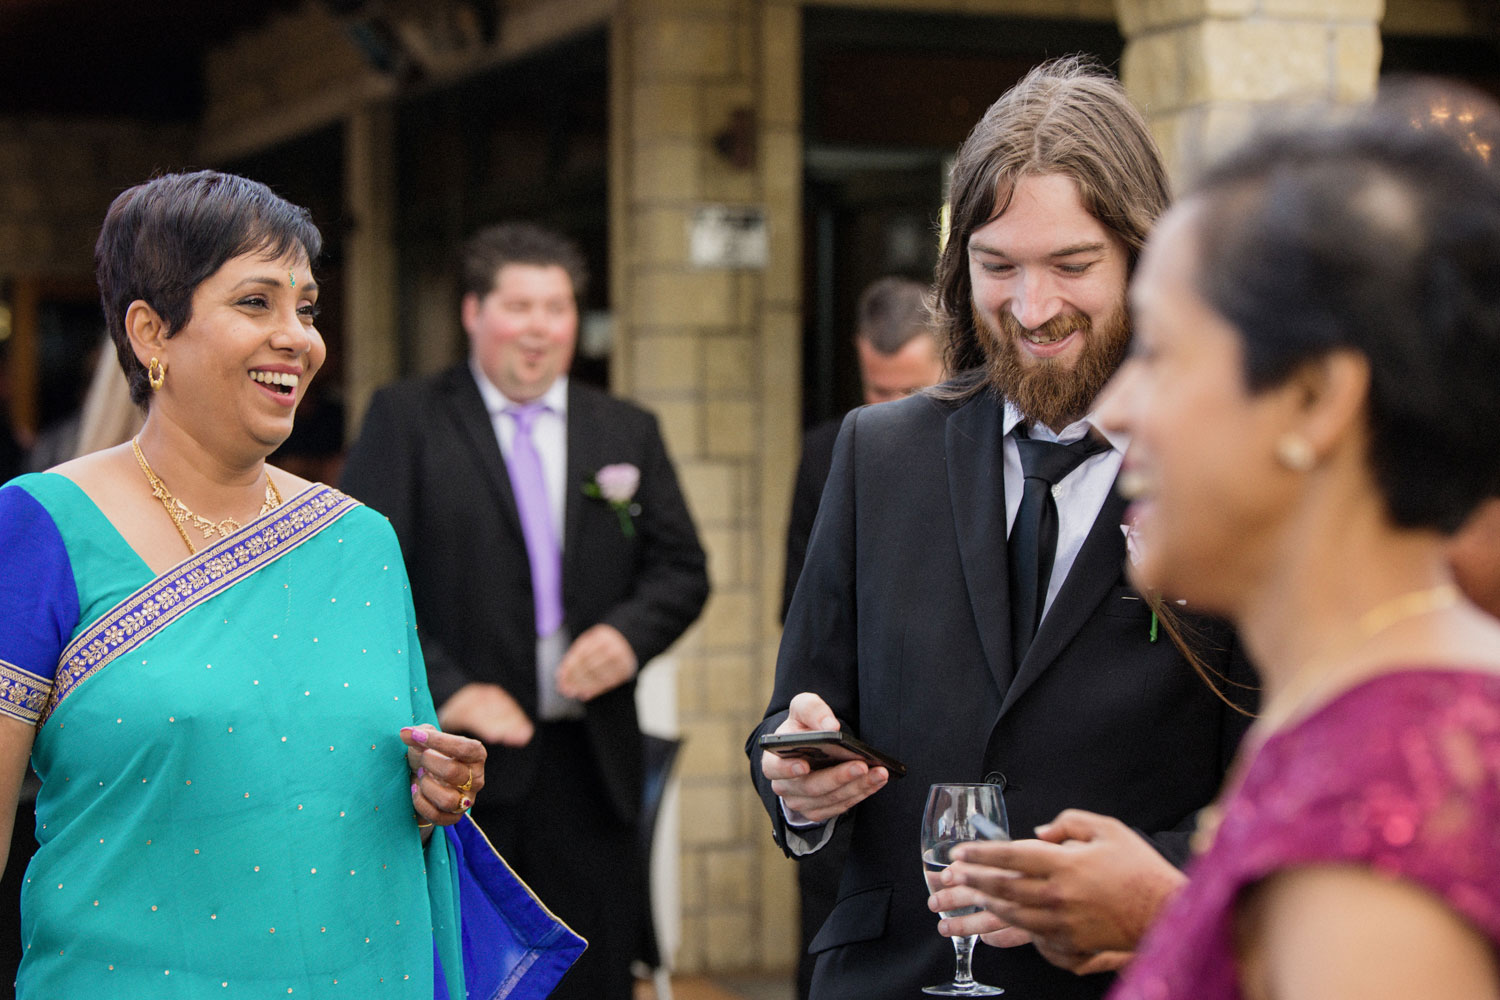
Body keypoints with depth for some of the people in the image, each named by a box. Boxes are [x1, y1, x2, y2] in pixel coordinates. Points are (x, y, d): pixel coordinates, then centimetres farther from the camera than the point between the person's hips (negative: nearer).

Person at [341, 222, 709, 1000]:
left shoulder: (628, 432, 15)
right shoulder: (405, 419, 3)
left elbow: (681, 569, 13)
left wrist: (630, 632, -9)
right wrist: (442, 689, -16)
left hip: (589, 761, 4)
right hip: (457, 756, -3)